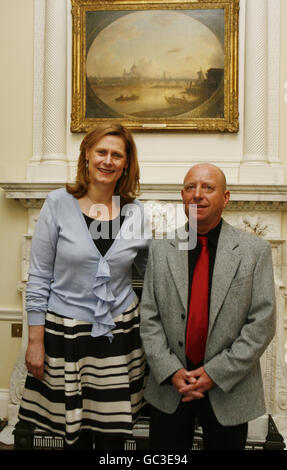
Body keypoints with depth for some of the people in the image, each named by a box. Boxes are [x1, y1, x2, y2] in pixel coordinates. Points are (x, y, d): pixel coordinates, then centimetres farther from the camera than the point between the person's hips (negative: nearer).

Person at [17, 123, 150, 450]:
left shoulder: (136, 213, 0)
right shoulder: (59, 203, -7)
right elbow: (38, 278, -5)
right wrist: (35, 340, -5)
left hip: (119, 333, 2)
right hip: (66, 333, -1)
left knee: (113, 436, 13)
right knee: (75, 435, 13)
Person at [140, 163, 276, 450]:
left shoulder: (255, 251, -6)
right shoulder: (160, 250, 0)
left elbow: (262, 324, -9)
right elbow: (149, 319, -1)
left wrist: (215, 373, -13)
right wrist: (171, 371, -11)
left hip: (229, 391, -1)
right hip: (169, 387, 2)